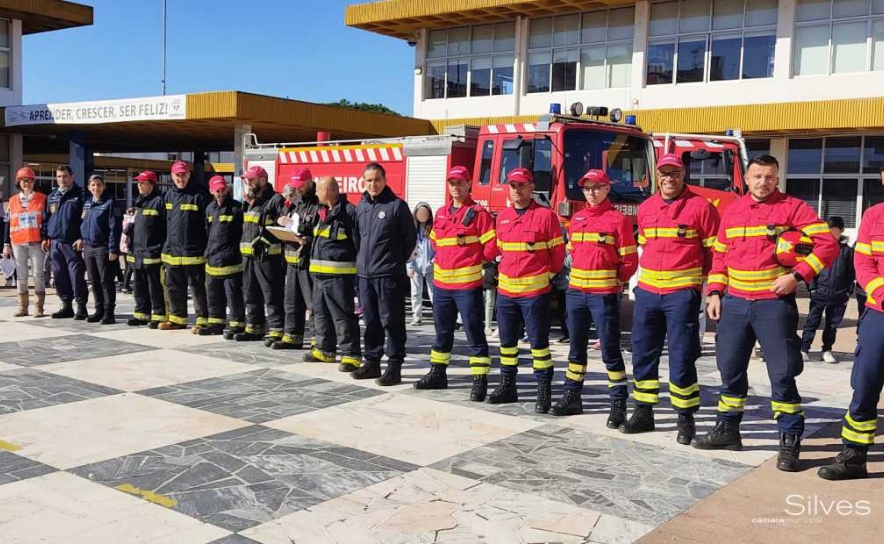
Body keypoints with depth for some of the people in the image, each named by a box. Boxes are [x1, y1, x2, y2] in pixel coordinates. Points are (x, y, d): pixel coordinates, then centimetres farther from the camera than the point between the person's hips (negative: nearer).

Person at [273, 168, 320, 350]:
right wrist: (283, 223, 5)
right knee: (292, 301, 15)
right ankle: (292, 336, 25)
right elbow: (286, 226, 26)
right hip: (292, 259, 9)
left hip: (309, 261, -9)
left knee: (313, 302, -8)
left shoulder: (318, 205, -10)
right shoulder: (295, 204, 19)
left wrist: (308, 240, -28)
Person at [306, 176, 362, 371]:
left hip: (339, 274, -9)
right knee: (321, 313, 16)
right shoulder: (322, 212, 16)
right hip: (319, 273, 10)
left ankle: (351, 355, 0)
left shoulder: (348, 212, -12)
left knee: (343, 315, -6)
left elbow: (358, 243, -14)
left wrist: (359, 269, -16)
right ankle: (324, 350, 28)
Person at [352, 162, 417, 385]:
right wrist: (360, 258, 12)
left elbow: (410, 237, -2)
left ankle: (394, 367, 2)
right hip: (364, 274, 6)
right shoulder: (361, 206, 12)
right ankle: (372, 363, 22)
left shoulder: (397, 205, -5)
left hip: (388, 275, -6)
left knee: (391, 322, -3)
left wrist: (397, 262, -1)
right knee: (371, 321, 13)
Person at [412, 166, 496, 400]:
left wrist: (473, 260, 2)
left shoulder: (478, 213, -7)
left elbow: (491, 246, -9)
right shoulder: (441, 213, 12)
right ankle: (437, 374, 29)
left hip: (468, 284, -6)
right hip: (441, 283, 6)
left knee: (474, 333, -2)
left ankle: (480, 381, 2)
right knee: (442, 332, 17)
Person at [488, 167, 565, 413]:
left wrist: (546, 275, 4)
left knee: (538, 342, -2)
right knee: (507, 340, 13)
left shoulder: (545, 215, -6)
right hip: (505, 290, 6)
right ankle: (507, 387, 25)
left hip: (534, 291, -5)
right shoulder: (502, 217, 10)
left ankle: (544, 392, 5)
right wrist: (505, 272, 14)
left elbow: (558, 252, -2)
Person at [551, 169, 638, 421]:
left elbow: (629, 260, -5)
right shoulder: (577, 219, 12)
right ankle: (572, 396, 24)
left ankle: (619, 404, 4)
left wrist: (614, 282, -4)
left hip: (604, 294, -6)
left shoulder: (617, 219, -6)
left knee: (610, 350, -3)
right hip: (576, 292, 6)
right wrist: (579, 276, 11)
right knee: (576, 347, 14)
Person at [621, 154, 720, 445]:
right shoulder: (645, 208, 11)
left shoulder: (700, 206, -4)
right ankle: (644, 413, 22)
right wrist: (637, 281, 15)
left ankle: (686, 419, 11)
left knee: (681, 358, -2)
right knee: (643, 354, 10)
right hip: (647, 292, 5)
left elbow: (715, 251, -3)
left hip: (682, 293, -5)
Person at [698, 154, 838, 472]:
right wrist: (715, 292, 6)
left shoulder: (792, 207, -4)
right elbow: (719, 255, 15)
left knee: (782, 373, -3)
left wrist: (797, 276, -18)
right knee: (730, 368, 11)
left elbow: (828, 245, -9)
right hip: (734, 303, 5)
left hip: (774, 304, -5)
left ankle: (790, 442, 7)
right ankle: (727, 429, 25)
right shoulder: (732, 210, 10)